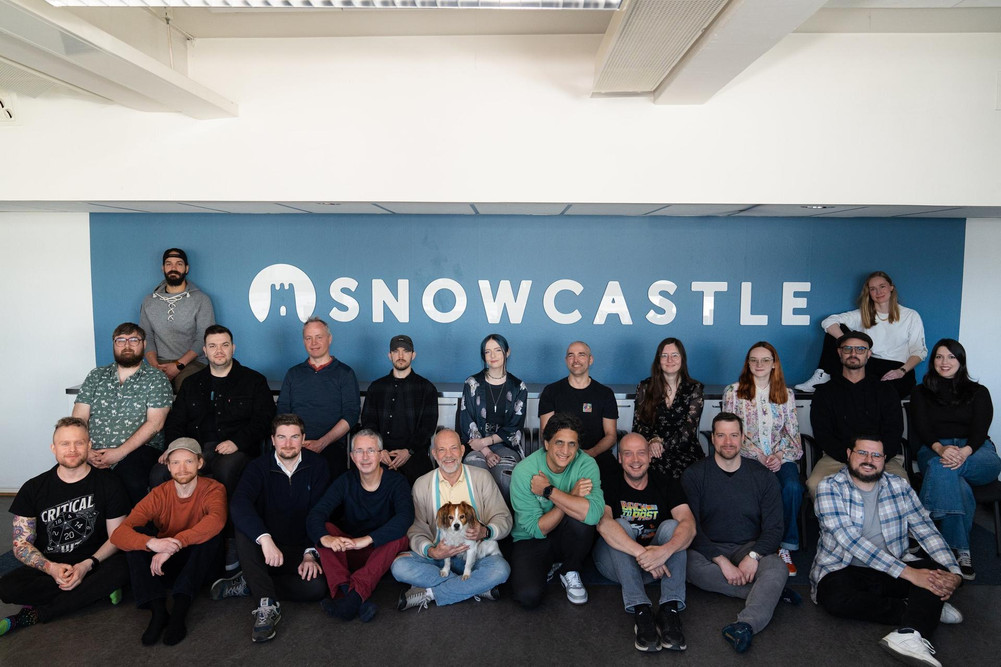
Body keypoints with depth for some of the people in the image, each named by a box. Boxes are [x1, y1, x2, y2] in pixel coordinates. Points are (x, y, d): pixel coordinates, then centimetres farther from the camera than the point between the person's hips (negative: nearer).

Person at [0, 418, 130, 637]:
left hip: (91, 564, -1)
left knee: (120, 568, -34)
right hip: (48, 566, 1)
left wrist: (87, 565, -20)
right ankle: (96, 589, -15)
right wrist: (51, 568, -20)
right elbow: (21, 544, -1)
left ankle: (33, 615, -21)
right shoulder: (33, 489, 0)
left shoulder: (108, 484, -3)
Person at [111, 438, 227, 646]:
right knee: (137, 535, -20)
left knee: (210, 534, -29)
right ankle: (158, 610, -26)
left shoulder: (213, 489, -13)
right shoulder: (159, 495, -8)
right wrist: (152, 543, -41)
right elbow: (118, 534, -20)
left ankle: (179, 610, -30)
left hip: (198, 566, -2)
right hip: (163, 567, 2)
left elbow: (217, 520, -37)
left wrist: (175, 544, -44)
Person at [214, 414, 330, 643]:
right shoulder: (260, 467, -3)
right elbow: (238, 504, -23)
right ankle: (267, 605, -32)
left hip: (300, 552, 0)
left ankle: (248, 585, -10)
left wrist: (311, 553, -19)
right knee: (244, 527, -30)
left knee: (317, 586, -29)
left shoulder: (316, 466, 0)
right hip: (265, 549, 0)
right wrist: (265, 538, -40)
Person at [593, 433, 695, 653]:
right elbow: (603, 523, -30)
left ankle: (670, 610, -33)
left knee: (670, 525, -22)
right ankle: (641, 611, -37)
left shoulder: (667, 485, -2)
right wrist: (642, 553, -42)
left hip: (657, 566, 2)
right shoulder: (609, 485, -9)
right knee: (622, 525, -28)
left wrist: (665, 551, -40)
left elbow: (689, 525, -19)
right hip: (616, 563, -2)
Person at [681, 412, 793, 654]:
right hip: (709, 549, -1)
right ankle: (768, 592, -24)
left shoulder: (762, 476, 5)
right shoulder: (694, 475, -1)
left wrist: (754, 555, -20)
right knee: (690, 565, -34)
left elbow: (774, 528, 0)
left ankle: (746, 624, -52)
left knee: (778, 568, -32)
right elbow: (691, 526, -8)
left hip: (750, 547, 1)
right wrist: (721, 561, -21)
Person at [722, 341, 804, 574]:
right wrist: (759, 456, -12)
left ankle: (785, 547, -14)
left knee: (792, 486, -31)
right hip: (746, 458, -2)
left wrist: (779, 456, -10)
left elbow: (793, 433, 10)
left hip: (780, 458, 2)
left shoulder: (786, 394, 13)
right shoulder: (733, 392, 5)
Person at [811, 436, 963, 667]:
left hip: (893, 571, 4)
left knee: (938, 570, -22)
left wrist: (953, 573, -19)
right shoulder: (830, 487, -10)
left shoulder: (899, 486, 5)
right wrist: (908, 573, -27)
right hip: (844, 569, -4)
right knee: (834, 597, -35)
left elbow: (927, 531, 0)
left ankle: (911, 635, -44)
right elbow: (850, 540, -21)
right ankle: (926, 611, -19)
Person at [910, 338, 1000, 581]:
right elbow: (921, 428, 4)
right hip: (933, 450, 0)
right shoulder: (920, 393, 20)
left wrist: (964, 451, -24)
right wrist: (940, 448, -21)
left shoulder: (978, 392, 18)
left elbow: (980, 429, 0)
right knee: (953, 480, -38)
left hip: (976, 451, 0)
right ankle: (960, 551, -42)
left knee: (943, 469, -39)